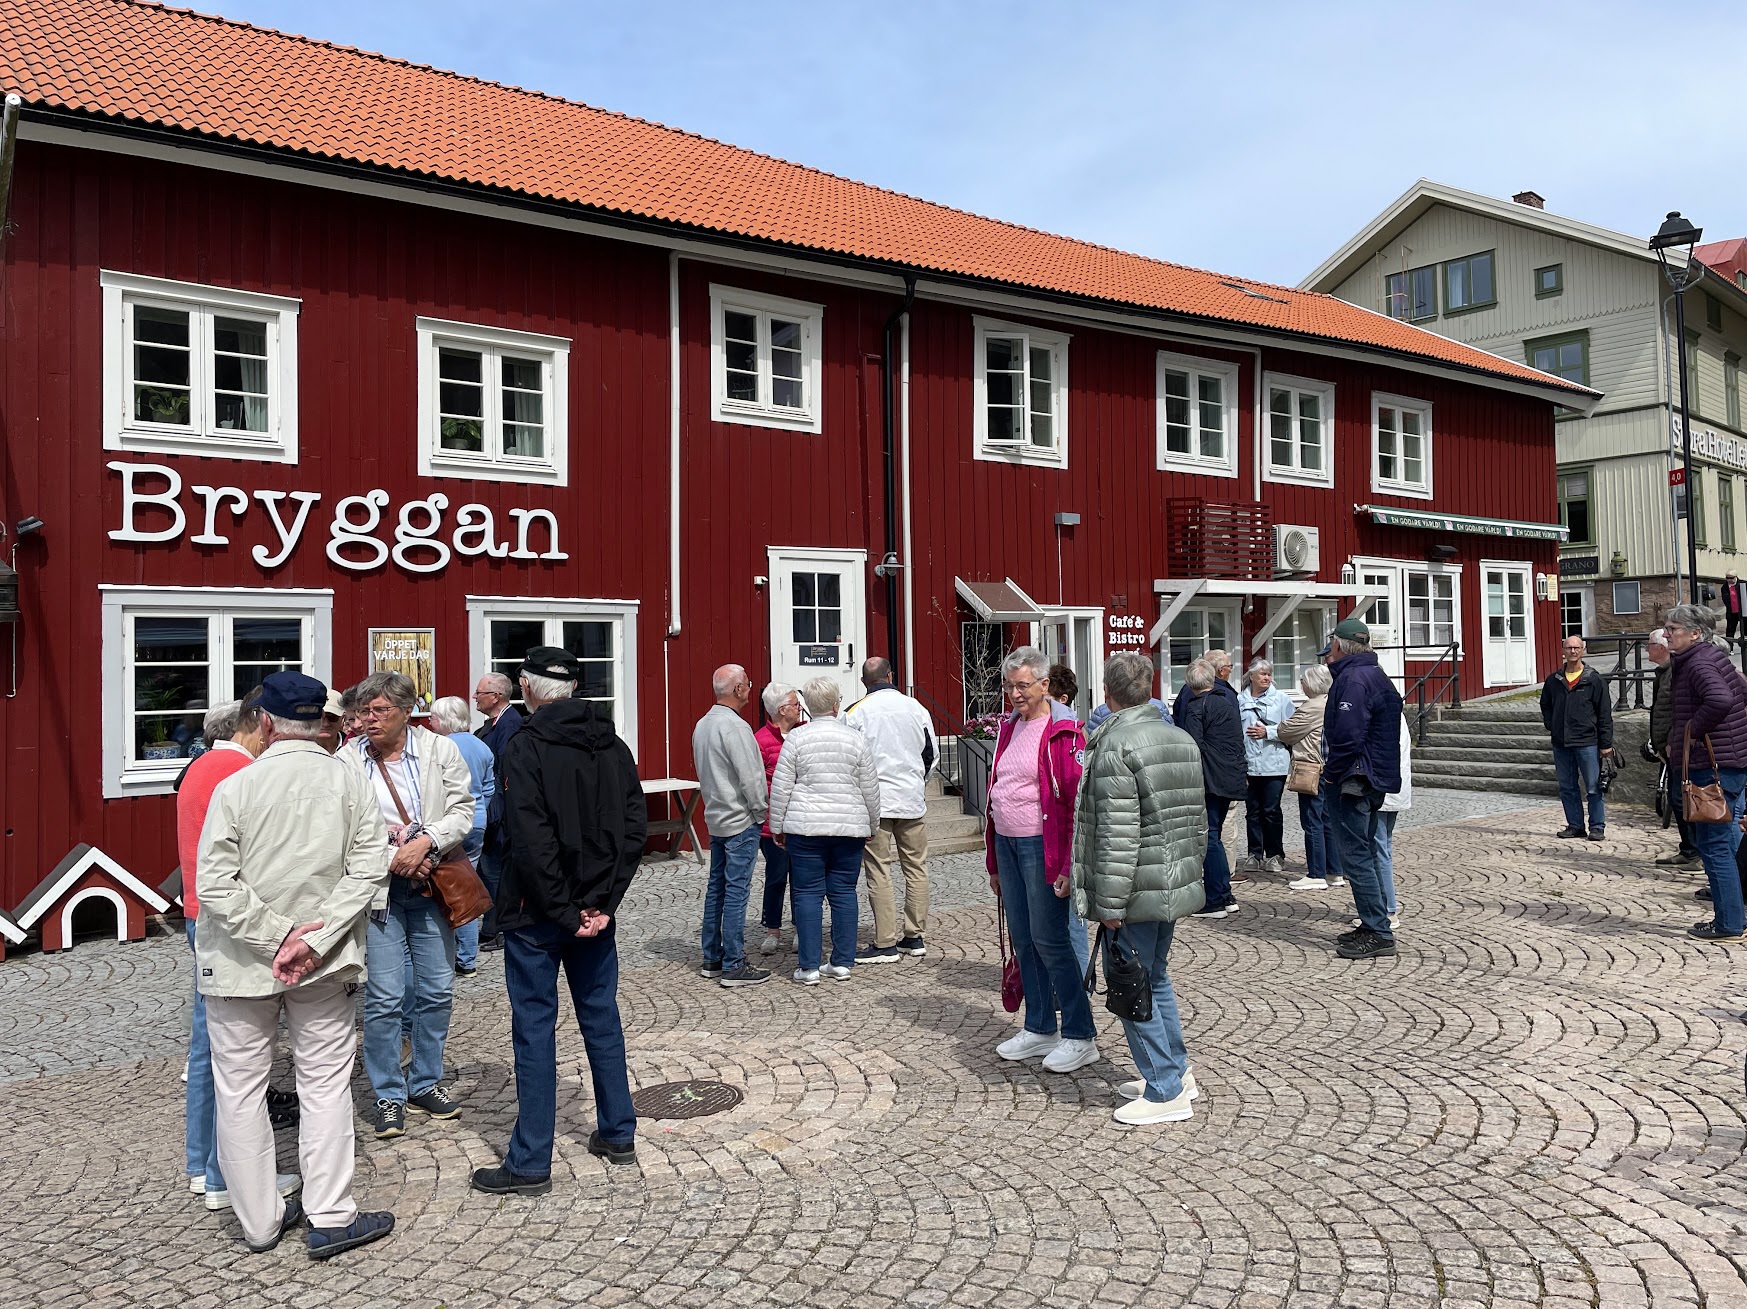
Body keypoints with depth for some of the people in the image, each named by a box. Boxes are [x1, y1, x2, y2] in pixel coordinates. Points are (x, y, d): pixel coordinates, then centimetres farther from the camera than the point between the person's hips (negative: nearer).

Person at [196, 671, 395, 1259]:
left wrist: (278, 935, -10)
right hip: (325, 965, 1)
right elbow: (369, 869, -12)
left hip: (241, 963, -1)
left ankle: (260, 1220, 22)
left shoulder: (236, 787, -11)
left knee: (240, 1089, 12)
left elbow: (217, 886, -15)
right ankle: (330, 1217, 13)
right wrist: (310, 940, -12)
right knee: (325, 1083, 11)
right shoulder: (350, 781, -7)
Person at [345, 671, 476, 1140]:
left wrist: (424, 842, -18)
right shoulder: (346, 761, -4)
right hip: (378, 887, -2)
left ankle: (426, 1083, 29)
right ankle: (389, 1096, 14)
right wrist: (396, 859, -16)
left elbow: (462, 811, -3)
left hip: (430, 885, 3)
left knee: (437, 991, 10)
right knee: (384, 996, -3)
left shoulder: (440, 750, 1)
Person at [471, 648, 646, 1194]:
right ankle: (618, 1134, 27)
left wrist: (564, 913, -14)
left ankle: (530, 1164, 10)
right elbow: (635, 825, 0)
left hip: (538, 912, -5)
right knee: (601, 1016, 17)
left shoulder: (524, 747, -13)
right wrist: (603, 901, -3)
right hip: (596, 907, 6)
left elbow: (531, 841, -21)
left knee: (535, 1028, 2)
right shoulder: (612, 745, 4)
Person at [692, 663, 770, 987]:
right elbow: (750, 777, -19)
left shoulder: (702, 725, 10)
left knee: (716, 887, 14)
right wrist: (761, 813, -8)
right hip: (741, 821, -9)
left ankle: (712, 959, 21)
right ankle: (733, 966, -2)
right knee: (736, 891, -6)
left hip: (715, 818, 9)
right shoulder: (734, 726, -19)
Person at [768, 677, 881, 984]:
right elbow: (871, 789, 7)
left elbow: (781, 788, -2)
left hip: (806, 827, -2)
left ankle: (808, 967, 4)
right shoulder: (856, 739, 2)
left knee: (808, 893, 3)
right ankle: (843, 963, 13)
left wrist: (777, 827, 7)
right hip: (850, 827, 2)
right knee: (844, 892, 9)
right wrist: (872, 826, 18)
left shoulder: (796, 738, -3)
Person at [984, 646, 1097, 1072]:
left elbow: (1078, 801, -17)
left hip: (1042, 846, -8)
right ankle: (1039, 1029, 24)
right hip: (1007, 843, 8)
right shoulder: (1008, 728, 14)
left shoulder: (1064, 731, -12)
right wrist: (994, 861, 18)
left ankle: (1080, 1035, 8)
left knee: (1049, 940, -4)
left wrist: (1069, 865, -21)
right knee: (1022, 940, 12)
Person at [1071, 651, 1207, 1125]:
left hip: (1137, 891, -9)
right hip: (1175, 886, 9)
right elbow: (1197, 821, 16)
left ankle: (1165, 1092, 8)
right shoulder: (1183, 739, 11)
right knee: (1155, 979, 22)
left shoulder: (1116, 745, -17)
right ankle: (1175, 1072, 32)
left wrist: (1110, 903, -18)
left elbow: (1118, 832, -21)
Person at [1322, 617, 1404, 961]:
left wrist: (1332, 773, -13)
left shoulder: (1352, 679, -17)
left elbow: (1347, 735, -26)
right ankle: (1375, 927, 24)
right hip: (1373, 781, 11)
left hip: (1352, 782, -11)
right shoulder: (1376, 676, 17)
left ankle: (1378, 933, -4)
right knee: (1365, 853, 17)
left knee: (1355, 856, -7)